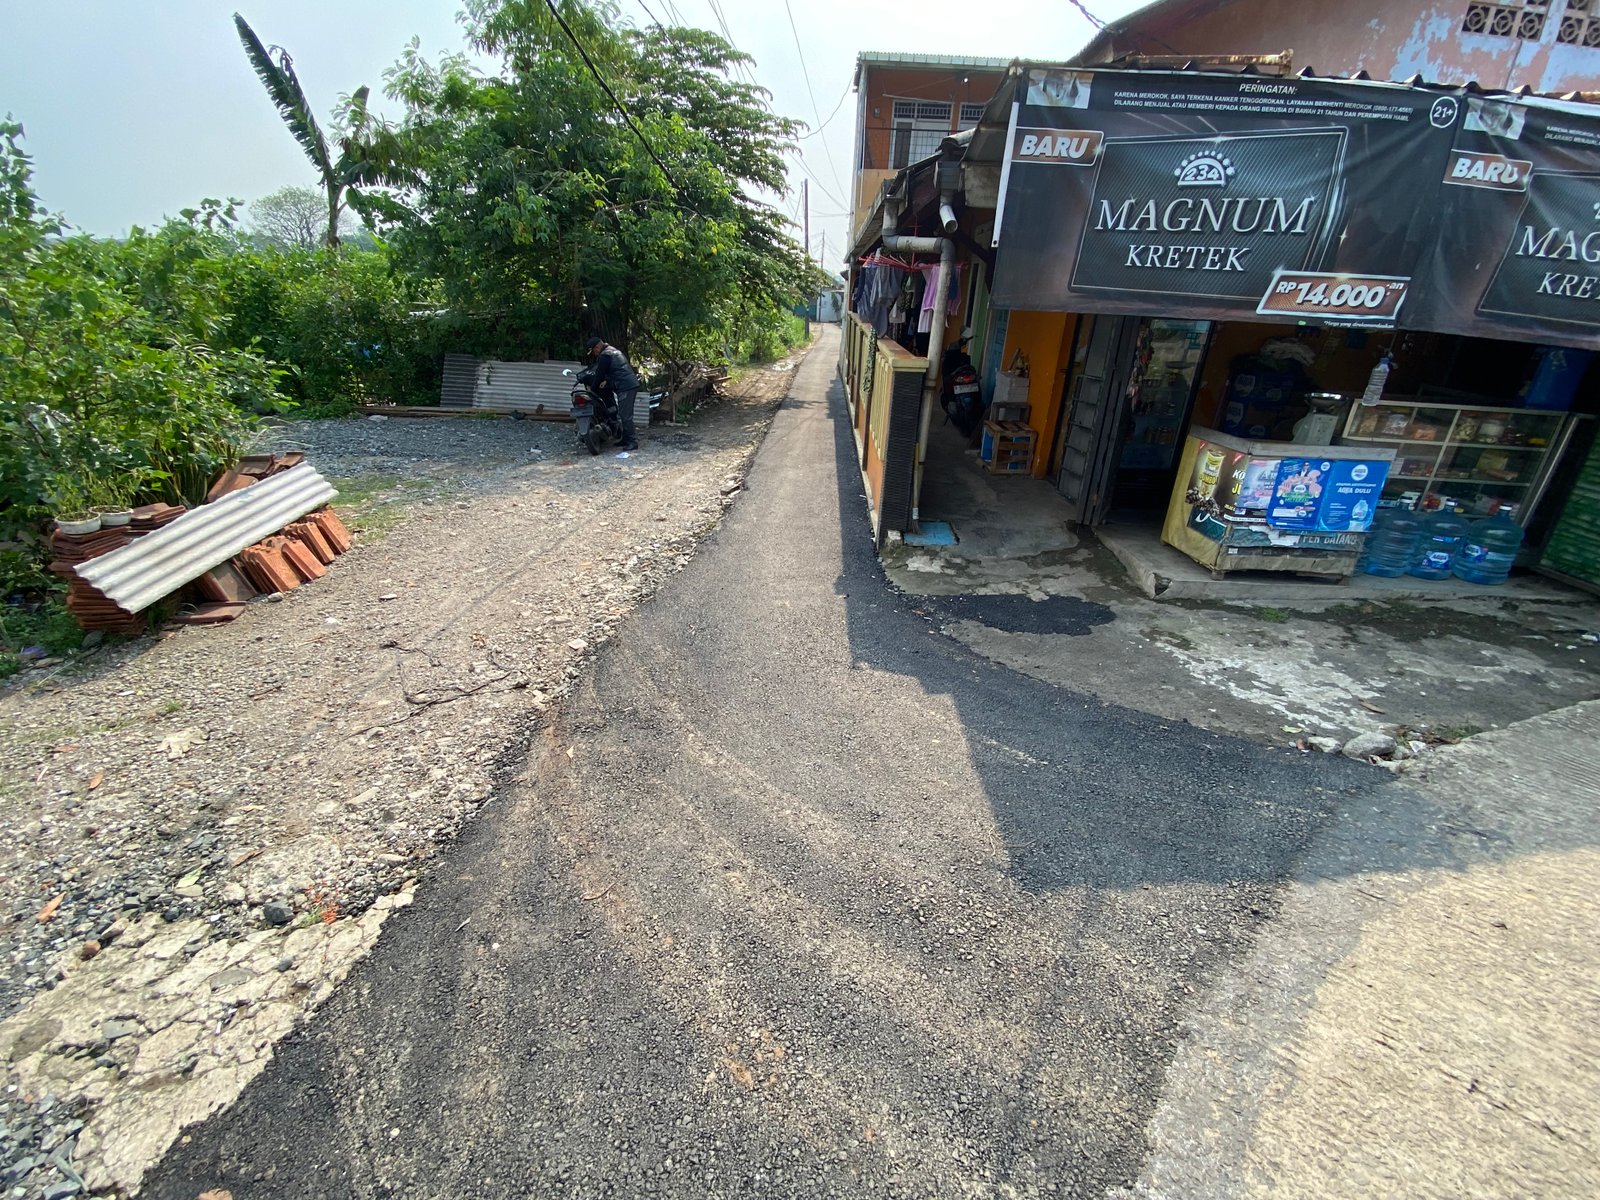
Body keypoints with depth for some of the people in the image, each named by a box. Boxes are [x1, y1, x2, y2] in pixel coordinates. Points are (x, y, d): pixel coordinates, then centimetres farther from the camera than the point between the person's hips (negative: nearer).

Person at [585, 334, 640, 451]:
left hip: (625, 388, -10)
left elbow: (599, 374, -3)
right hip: (632, 384, 10)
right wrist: (607, 381, 13)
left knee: (625, 415, -10)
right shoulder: (614, 350, 24)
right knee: (625, 415, 13)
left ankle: (632, 442, -11)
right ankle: (626, 439, 18)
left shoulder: (604, 356, -7)